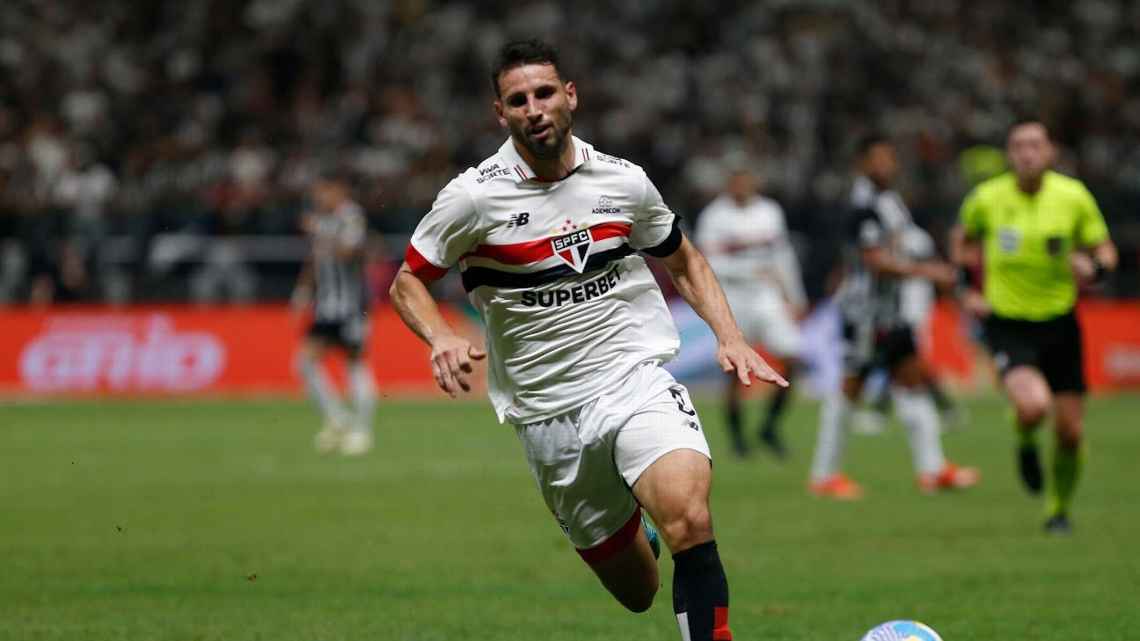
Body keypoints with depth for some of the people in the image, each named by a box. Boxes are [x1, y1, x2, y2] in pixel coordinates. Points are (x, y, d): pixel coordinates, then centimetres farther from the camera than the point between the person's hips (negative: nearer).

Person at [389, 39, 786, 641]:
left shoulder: (624, 181, 1)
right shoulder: (473, 196, -6)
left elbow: (684, 263, 18)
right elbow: (406, 283, 5)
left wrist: (730, 337, 3)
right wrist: (441, 337, -15)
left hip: (636, 381, 0)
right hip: (547, 416, 0)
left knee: (688, 516, -31)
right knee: (636, 591, 9)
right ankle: (631, 526, 44)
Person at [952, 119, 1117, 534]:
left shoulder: (1074, 197, -6)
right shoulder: (986, 199, -6)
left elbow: (1105, 251, 5)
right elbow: (964, 240, 15)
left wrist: (1093, 268, -18)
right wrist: (968, 290, 4)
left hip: (1059, 324, 2)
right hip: (1007, 325, -2)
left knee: (1070, 431, 3)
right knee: (1033, 405, -28)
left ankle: (1059, 510, 30)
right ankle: (1026, 445, 10)